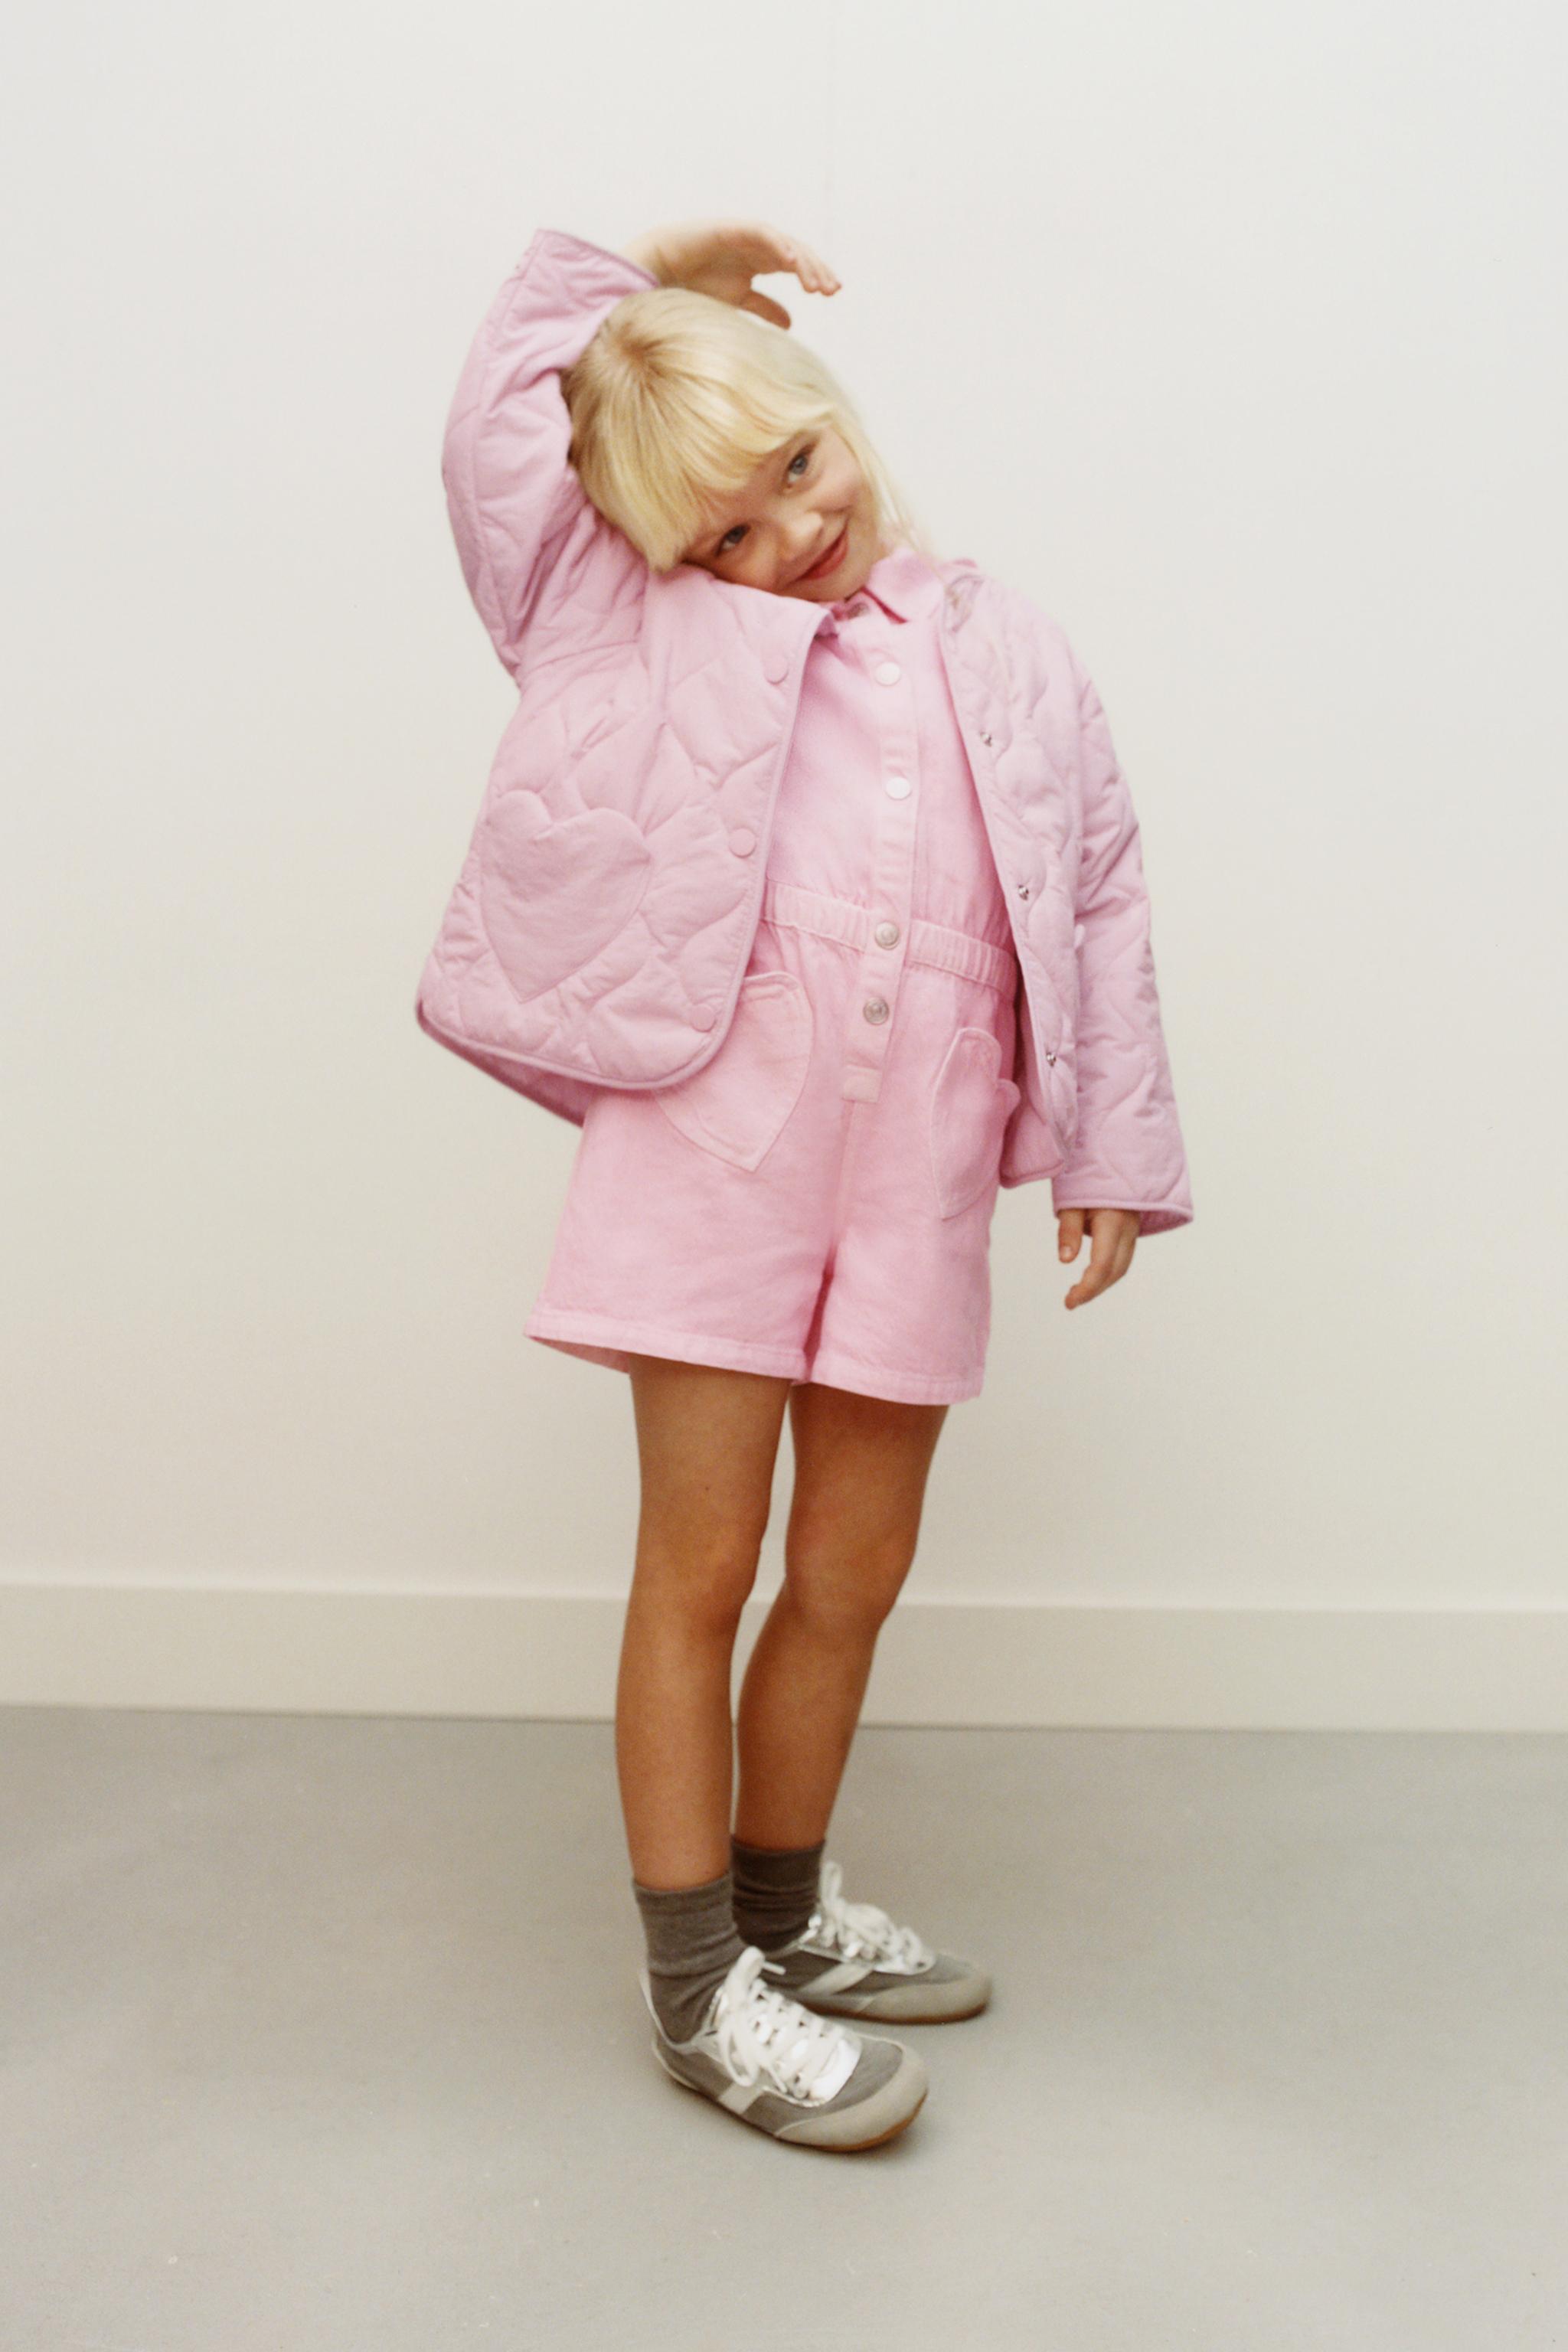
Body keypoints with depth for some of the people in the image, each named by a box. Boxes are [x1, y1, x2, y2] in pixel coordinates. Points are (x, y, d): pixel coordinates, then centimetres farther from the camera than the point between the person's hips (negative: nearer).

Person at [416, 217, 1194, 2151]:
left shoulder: (1006, 653, 14)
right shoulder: (644, 625, 10)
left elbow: (1098, 901, 14)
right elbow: (498, 428, 10)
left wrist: (1112, 1147, 10)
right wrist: (628, 278, 15)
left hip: (918, 1173, 3)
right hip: (716, 1128, -2)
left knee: (852, 1576, 10)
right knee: (701, 1562, 0)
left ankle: (786, 1914, 32)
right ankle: (697, 1992, 15)